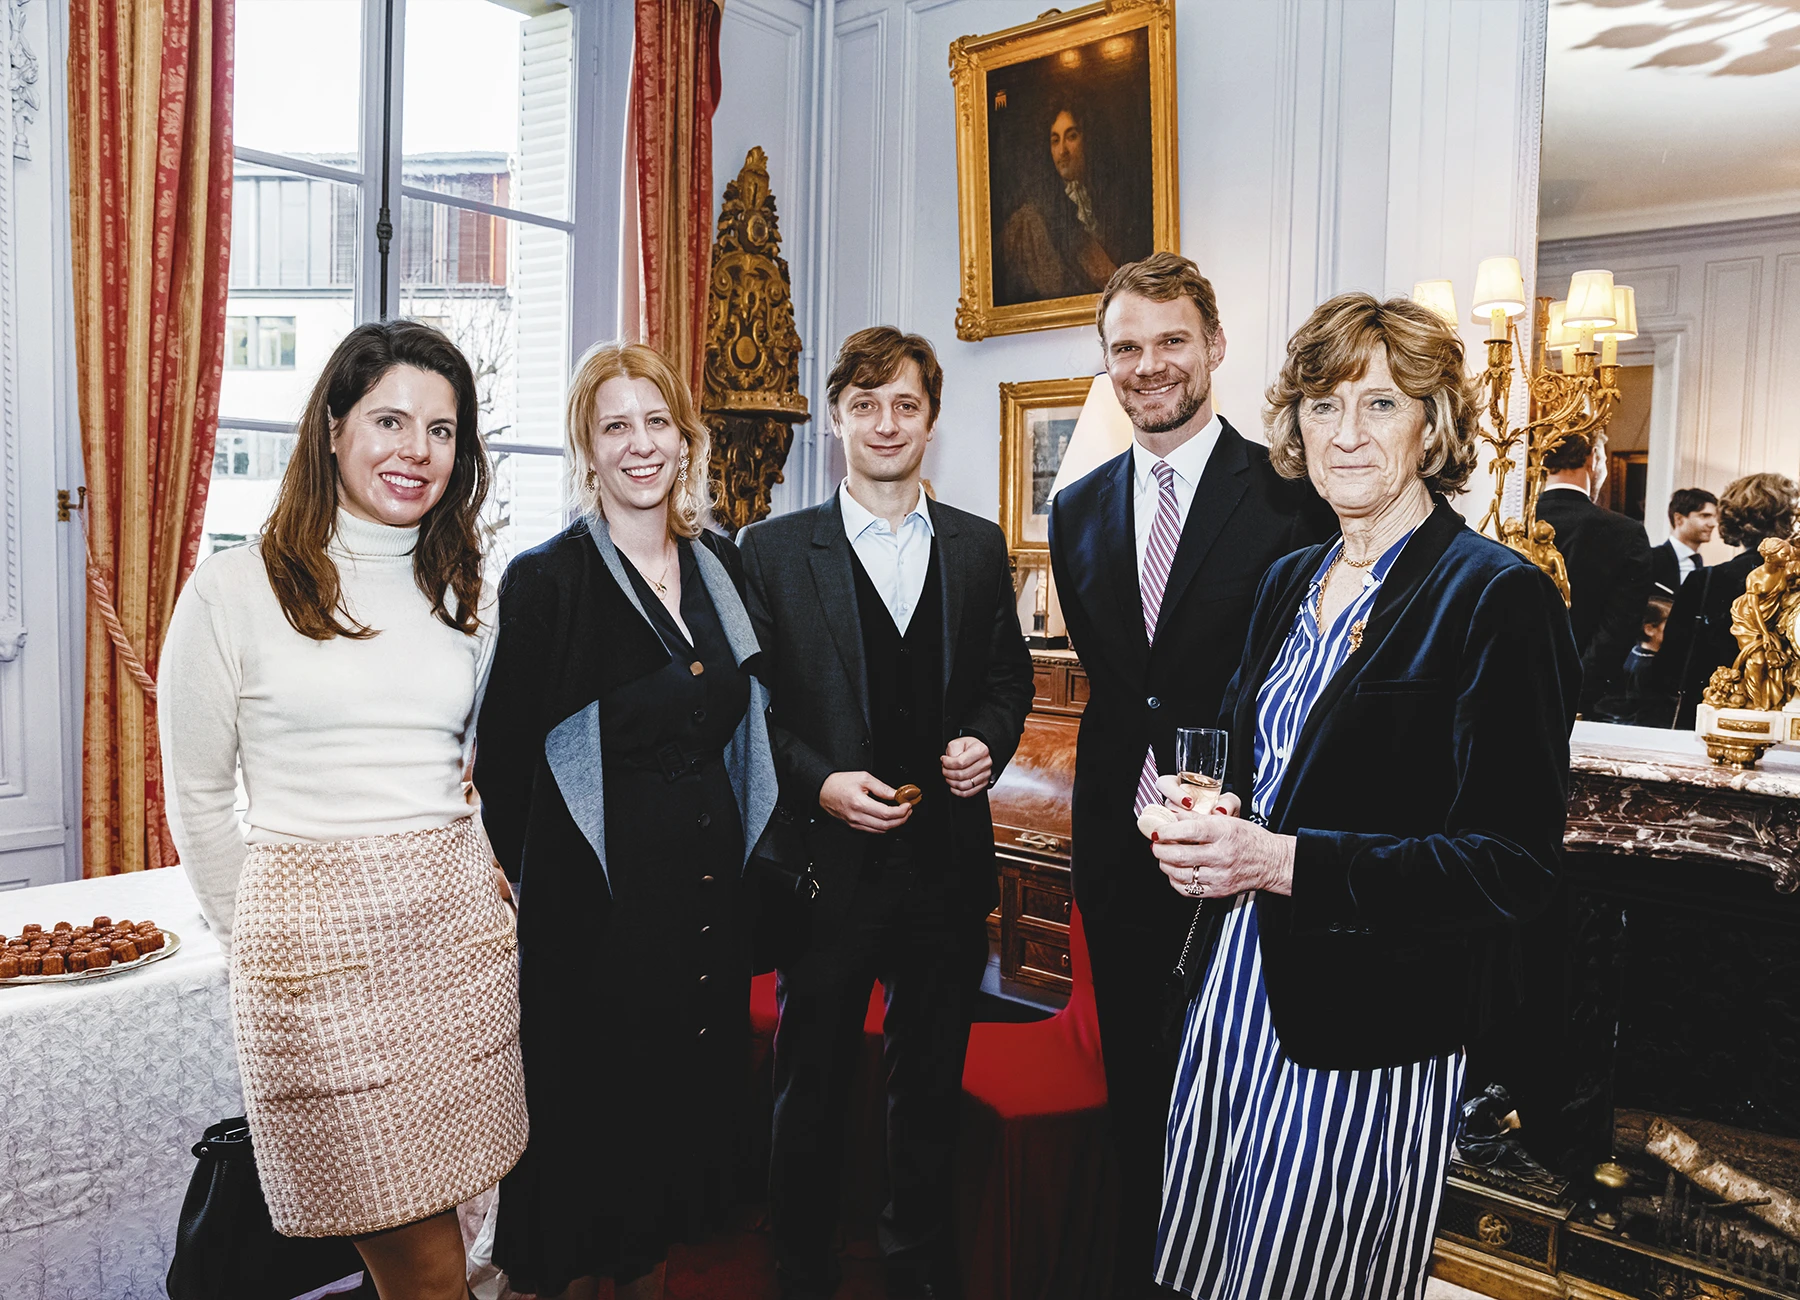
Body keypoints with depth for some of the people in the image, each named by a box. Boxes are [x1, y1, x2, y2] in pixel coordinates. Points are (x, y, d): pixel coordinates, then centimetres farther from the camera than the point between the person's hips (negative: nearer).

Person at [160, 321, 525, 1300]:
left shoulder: (462, 593, 10)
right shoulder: (235, 588, -3)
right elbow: (196, 797, 3)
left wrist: (457, 867, 12)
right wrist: (256, 936, 7)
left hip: (455, 919, 4)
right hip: (314, 925, -4)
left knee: (427, 1218, 10)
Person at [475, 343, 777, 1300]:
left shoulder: (723, 567, 5)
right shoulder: (546, 580, -11)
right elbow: (502, 760, -8)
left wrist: (744, 862, 10)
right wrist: (543, 880, -4)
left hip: (712, 890, 5)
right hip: (597, 903, -5)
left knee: (688, 1102, 18)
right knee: (590, 1108, 9)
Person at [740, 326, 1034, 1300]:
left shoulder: (979, 548, 7)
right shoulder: (772, 551, -2)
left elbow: (1009, 676, 13)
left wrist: (988, 742, -6)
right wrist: (819, 783, -17)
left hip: (948, 861, 3)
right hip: (829, 858, -2)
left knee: (931, 1084, 18)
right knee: (810, 1091, 12)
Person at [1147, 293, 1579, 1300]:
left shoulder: (1498, 596, -13)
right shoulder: (1290, 584, 10)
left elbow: (1516, 865, -18)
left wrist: (1282, 861, -26)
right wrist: (1211, 816, -2)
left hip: (1365, 1038, -7)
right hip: (1238, 988, 7)